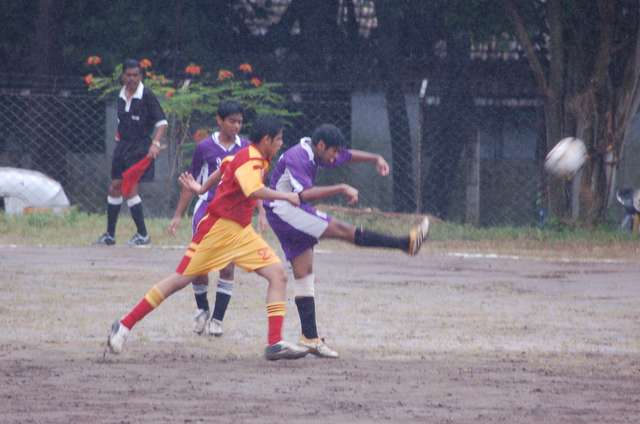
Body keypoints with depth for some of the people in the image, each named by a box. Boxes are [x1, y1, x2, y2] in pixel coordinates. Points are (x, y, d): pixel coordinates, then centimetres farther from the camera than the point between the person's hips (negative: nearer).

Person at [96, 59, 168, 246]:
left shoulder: (147, 95, -10)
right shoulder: (121, 95, 8)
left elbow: (161, 121, -11)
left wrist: (155, 143, -21)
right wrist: (118, 138, 16)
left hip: (140, 146, -7)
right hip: (123, 145, 7)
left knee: (130, 188, -14)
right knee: (114, 187, 8)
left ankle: (143, 234, -5)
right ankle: (110, 234, 18)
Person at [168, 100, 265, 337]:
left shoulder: (246, 148, 4)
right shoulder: (205, 147, 1)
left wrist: (261, 212, 1)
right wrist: (178, 215, 8)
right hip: (207, 209, -1)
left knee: (227, 267, -7)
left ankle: (217, 319, 2)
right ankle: (202, 309, 19)